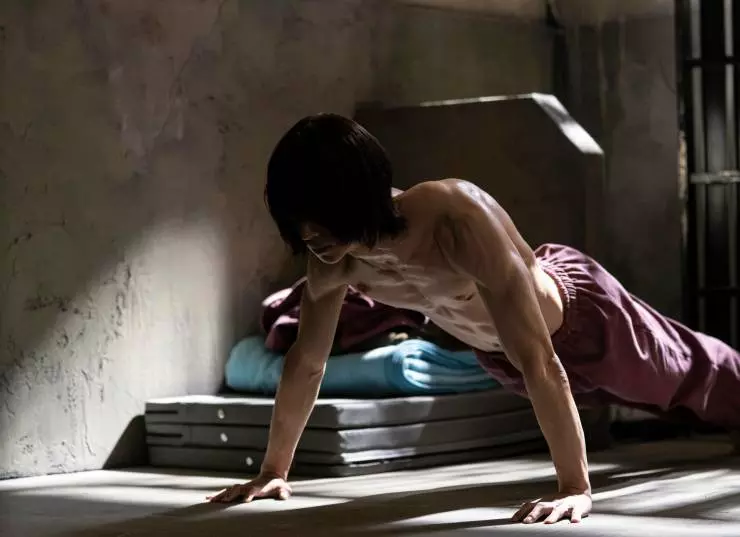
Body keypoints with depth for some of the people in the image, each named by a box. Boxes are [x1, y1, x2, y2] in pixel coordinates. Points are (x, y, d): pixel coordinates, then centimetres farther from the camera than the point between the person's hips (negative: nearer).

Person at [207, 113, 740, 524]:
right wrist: (274, 470, -10)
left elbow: (539, 363, -48)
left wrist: (576, 487, -48)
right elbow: (307, 361, -13)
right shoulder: (336, 257, -28)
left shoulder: (459, 222, -48)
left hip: (581, 317, -5)